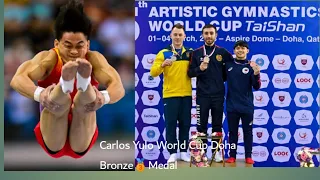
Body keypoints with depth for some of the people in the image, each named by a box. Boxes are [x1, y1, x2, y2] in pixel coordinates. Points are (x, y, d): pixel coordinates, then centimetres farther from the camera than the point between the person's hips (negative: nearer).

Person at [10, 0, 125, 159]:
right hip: (52, 144, -1)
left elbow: (118, 87, -22)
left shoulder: (94, 59, -4)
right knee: (56, 102, -31)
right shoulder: (48, 58, -8)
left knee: (87, 102, -29)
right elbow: (17, 79, -27)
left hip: (81, 144, 1)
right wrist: (39, 94, -51)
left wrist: (103, 97, -47)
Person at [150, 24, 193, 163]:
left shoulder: (190, 53, 8)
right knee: (171, 124, -2)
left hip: (186, 95, 2)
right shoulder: (163, 53, 0)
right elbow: (153, 73, -7)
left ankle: (183, 152, 13)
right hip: (170, 95, -2)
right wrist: (162, 65, -25)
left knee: (185, 124, 6)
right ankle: (172, 153, 3)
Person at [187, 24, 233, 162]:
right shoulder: (196, 53, 2)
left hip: (218, 95, 0)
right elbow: (190, 73, 0)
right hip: (202, 95, 0)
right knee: (201, 125, 3)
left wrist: (222, 79, 3)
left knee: (217, 125, 6)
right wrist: (200, 68, -18)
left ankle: (217, 151, 12)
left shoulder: (223, 52, 2)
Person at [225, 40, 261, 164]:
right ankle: (232, 156, 13)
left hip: (247, 106, -2)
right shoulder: (228, 64, 4)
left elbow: (256, 87, -7)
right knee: (232, 131, 7)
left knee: (248, 131, 5)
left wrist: (256, 74, -24)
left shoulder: (251, 66, -3)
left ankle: (248, 156, 10)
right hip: (232, 105, 2)